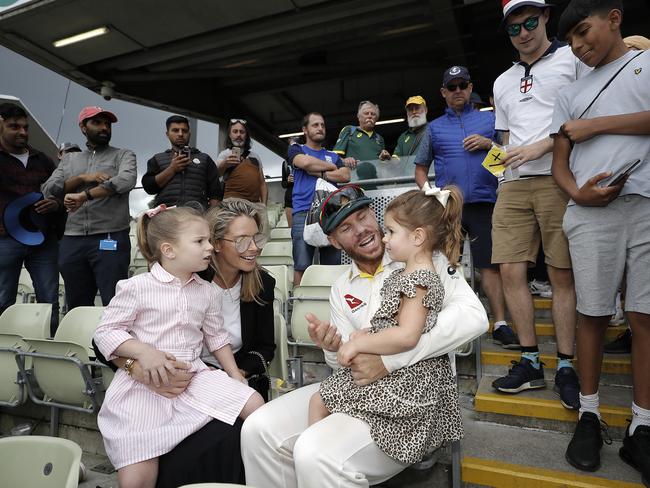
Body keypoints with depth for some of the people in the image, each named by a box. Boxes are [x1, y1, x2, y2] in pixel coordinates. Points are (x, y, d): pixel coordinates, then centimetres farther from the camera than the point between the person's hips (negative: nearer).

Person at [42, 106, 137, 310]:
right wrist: (82, 178, -6)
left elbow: (126, 181, -13)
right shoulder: (69, 159, 20)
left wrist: (84, 195, -18)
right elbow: (48, 190, 8)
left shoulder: (123, 155, 8)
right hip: (72, 241, 4)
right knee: (76, 306, 12)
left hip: (110, 239, -4)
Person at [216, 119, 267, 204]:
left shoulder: (255, 157, 20)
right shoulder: (225, 154, 9)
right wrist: (224, 165, -30)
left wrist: (264, 205, 6)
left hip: (255, 203, 4)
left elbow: (262, 183, 19)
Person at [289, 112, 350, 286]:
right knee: (302, 266, -10)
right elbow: (305, 162, -7)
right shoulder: (296, 150, 17)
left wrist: (318, 173, 0)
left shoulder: (333, 155, 24)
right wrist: (331, 167, 8)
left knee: (332, 266, -1)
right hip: (303, 213, -3)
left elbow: (345, 176, 7)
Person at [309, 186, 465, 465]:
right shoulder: (406, 274, 11)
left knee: (318, 401, -1)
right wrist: (365, 333, -1)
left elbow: (406, 336, -30)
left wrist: (358, 344, -21)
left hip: (400, 381, -10)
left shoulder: (419, 279, -20)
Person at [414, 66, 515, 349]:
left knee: (490, 264, -3)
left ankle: (500, 324, 3)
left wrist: (488, 143, -5)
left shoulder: (490, 119, 14)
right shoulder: (435, 128, 17)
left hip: (483, 203, -1)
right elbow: (420, 168, 17)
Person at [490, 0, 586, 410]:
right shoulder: (503, 82, 24)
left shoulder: (573, 58, 8)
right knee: (511, 271, -3)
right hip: (514, 186, 5)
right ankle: (531, 363, 7)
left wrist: (541, 147, -12)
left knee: (563, 275, -4)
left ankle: (566, 368, 7)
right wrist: (504, 157, 7)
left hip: (558, 180, -4)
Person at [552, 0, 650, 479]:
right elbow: (560, 164, 15)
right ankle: (589, 415, 11)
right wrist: (578, 192, -5)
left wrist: (593, 126, -1)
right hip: (590, 210, 2)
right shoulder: (571, 94, 23)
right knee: (594, 313, 1)